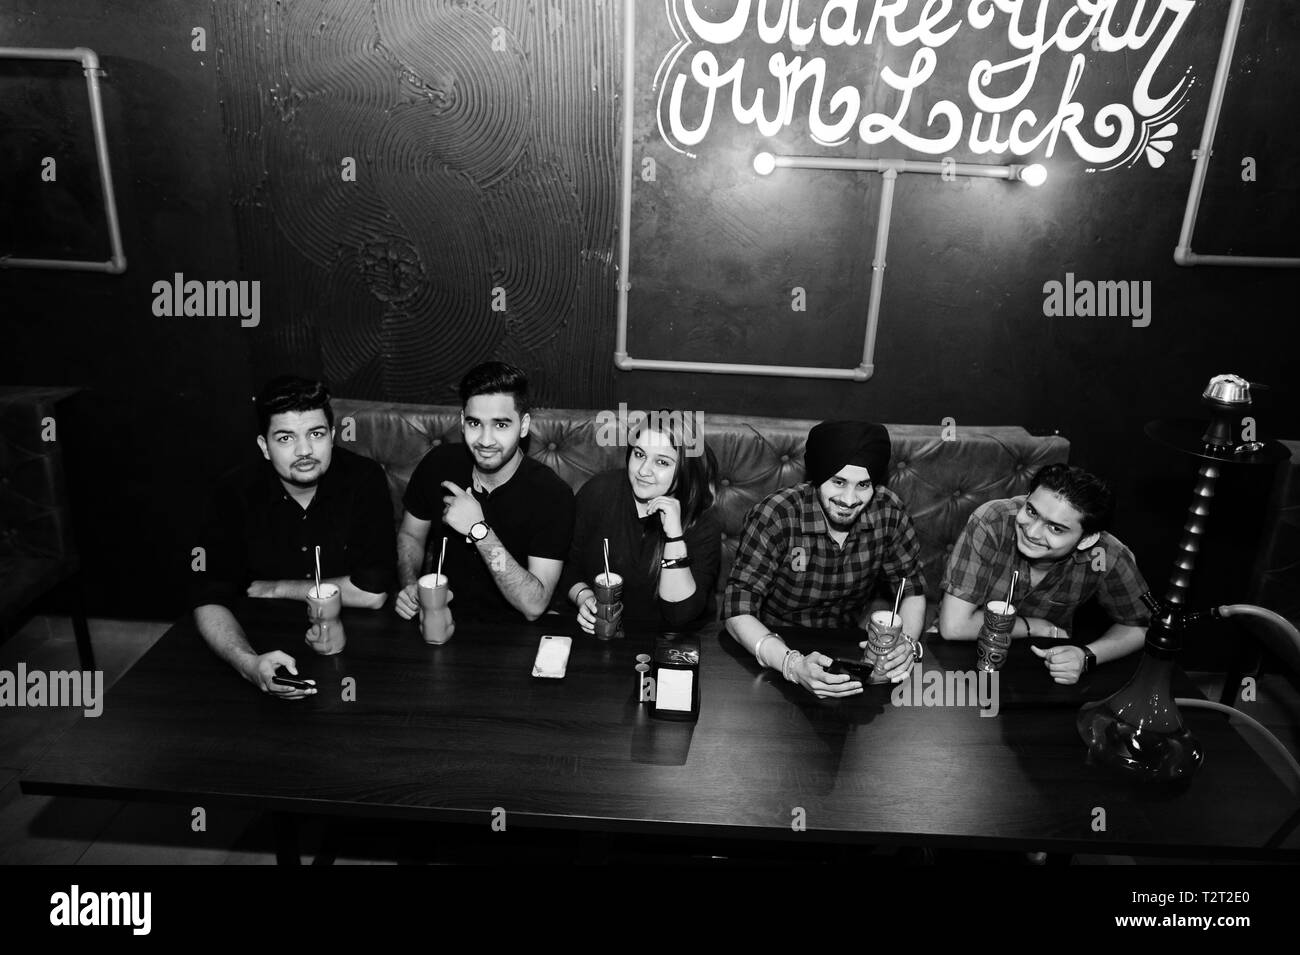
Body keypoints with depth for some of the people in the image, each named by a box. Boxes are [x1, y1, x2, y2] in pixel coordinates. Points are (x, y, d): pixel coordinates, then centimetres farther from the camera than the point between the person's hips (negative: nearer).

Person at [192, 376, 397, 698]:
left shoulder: (364, 478, -13)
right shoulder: (235, 493, -8)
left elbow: (372, 592, -17)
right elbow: (209, 600, -13)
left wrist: (273, 588, -9)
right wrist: (248, 663, -33)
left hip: (354, 640, -2)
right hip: (267, 643, 2)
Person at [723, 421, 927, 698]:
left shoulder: (888, 511, -12)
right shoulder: (774, 516, -23)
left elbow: (913, 589, -2)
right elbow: (738, 612, -25)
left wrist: (907, 642, -24)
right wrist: (793, 665, -42)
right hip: (778, 643, -3)